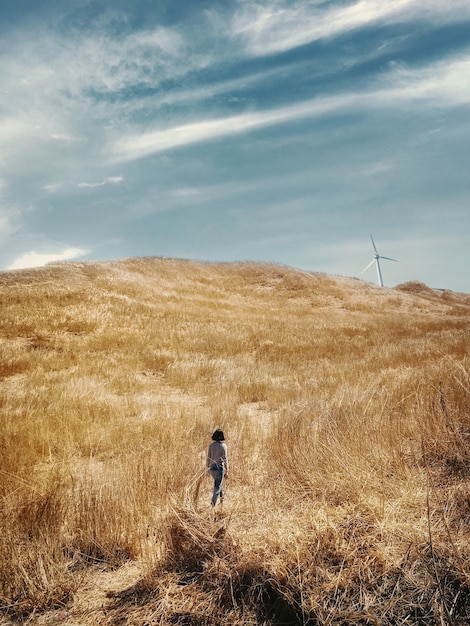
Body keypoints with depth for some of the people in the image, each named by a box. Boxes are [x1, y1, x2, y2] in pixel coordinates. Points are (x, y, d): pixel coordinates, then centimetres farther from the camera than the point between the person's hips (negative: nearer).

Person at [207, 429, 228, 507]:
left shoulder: (211, 445, 3)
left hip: (212, 468, 6)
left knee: (219, 482, 27)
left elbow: (208, 457, 6)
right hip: (219, 468, -6)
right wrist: (227, 470, -4)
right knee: (217, 486, 0)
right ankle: (213, 504, -7)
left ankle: (221, 498, 39)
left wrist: (208, 468, 16)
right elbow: (225, 459, -11)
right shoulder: (223, 446, -11)